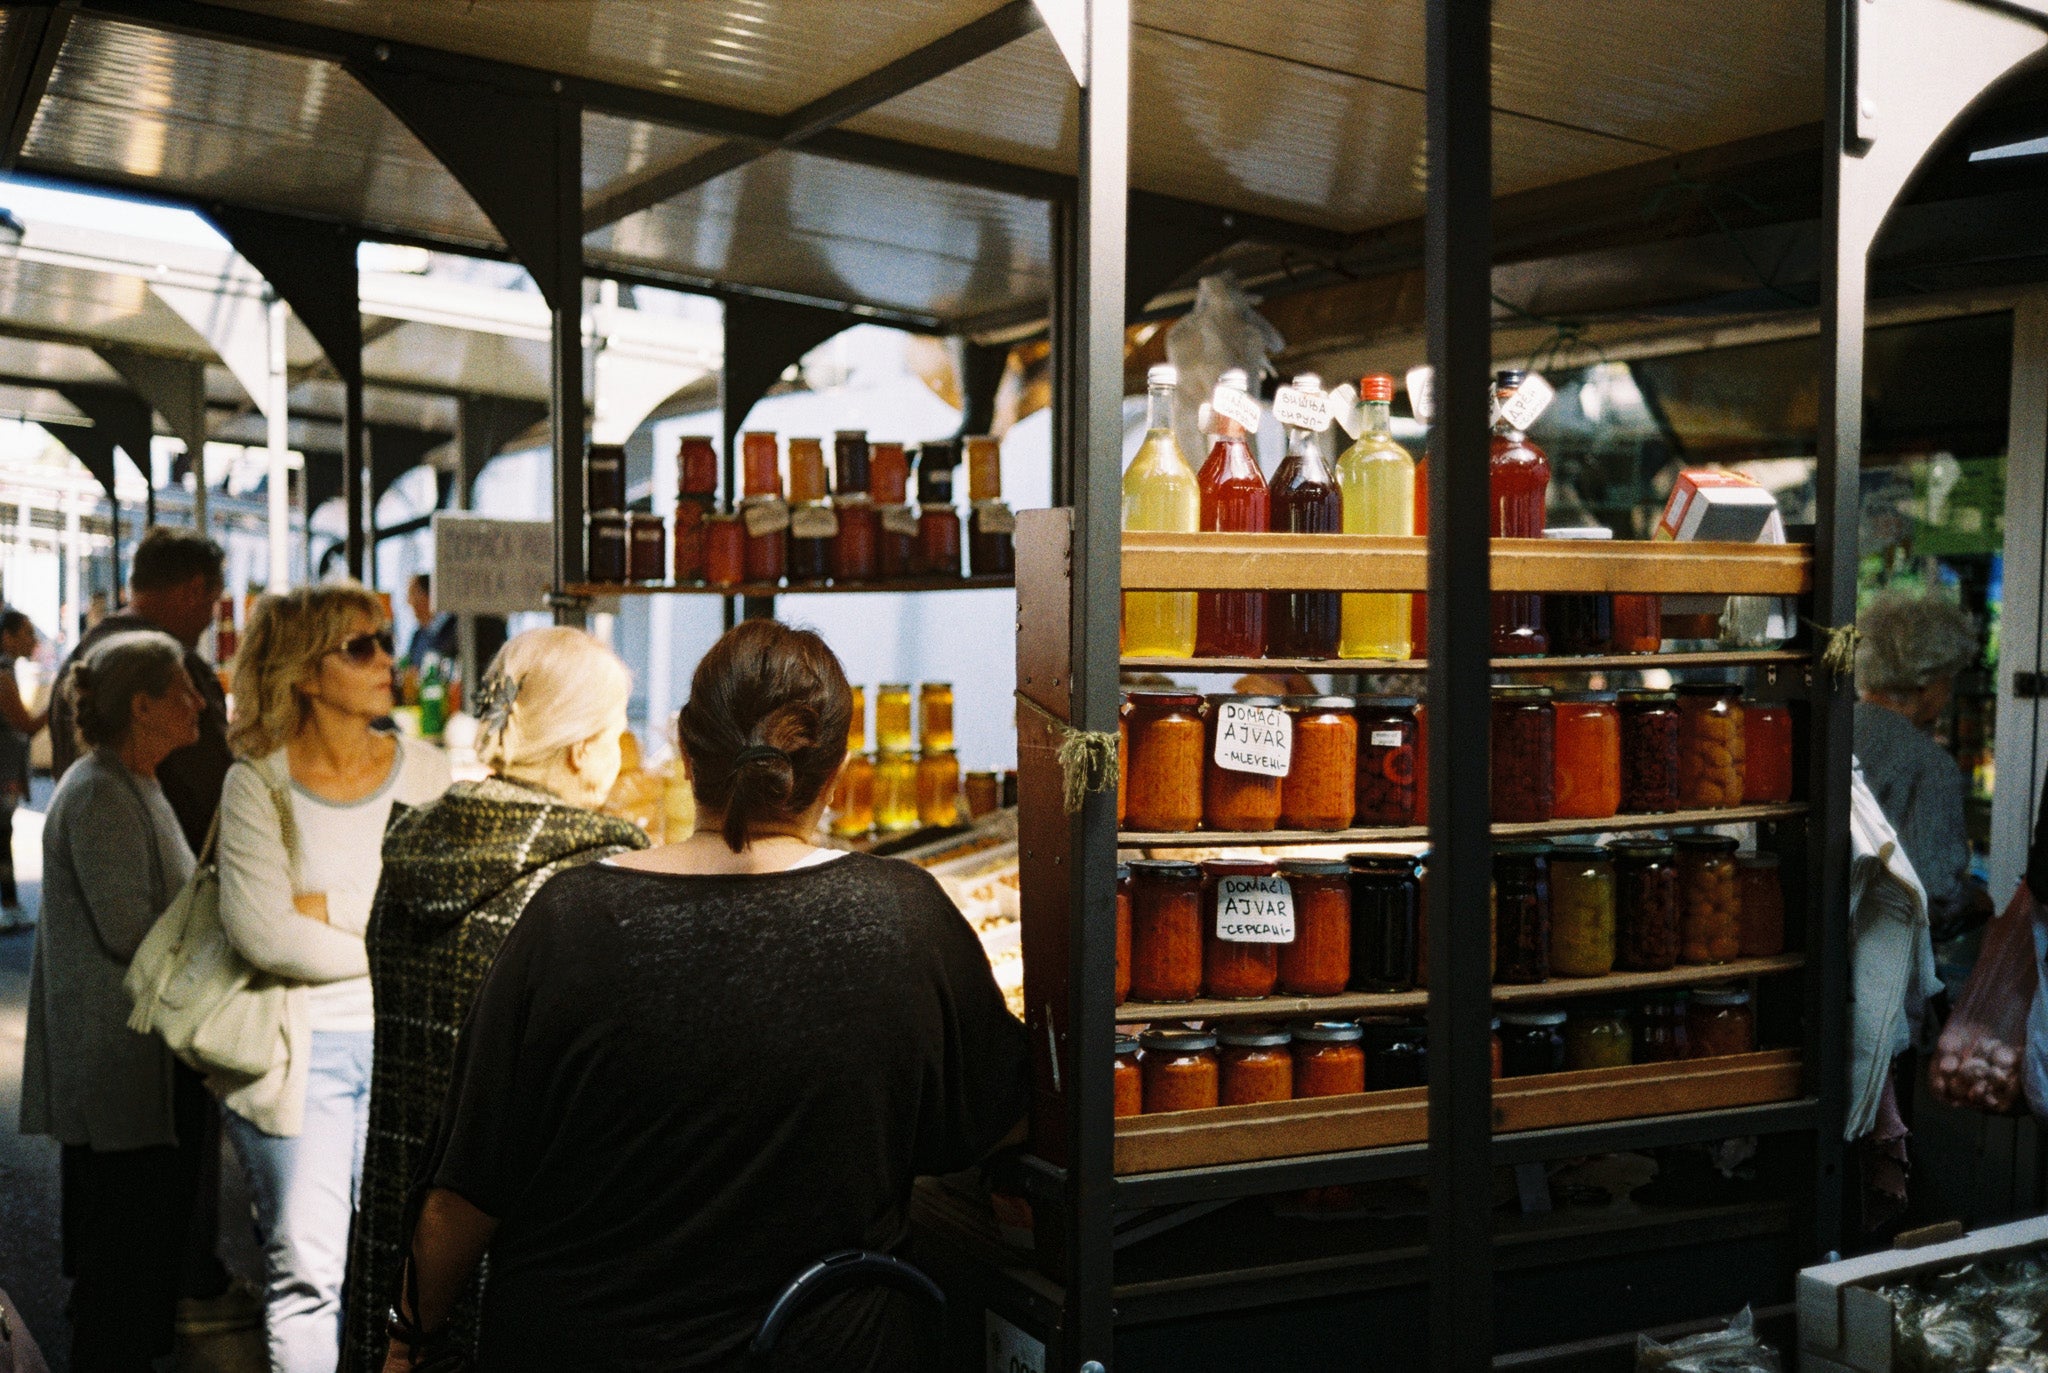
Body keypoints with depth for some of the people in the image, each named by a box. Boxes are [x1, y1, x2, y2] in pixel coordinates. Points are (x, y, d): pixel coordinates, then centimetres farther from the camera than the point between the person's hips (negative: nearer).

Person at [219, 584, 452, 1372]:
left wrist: (329, 908, -11)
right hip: (303, 1048, -2)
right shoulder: (257, 784, -3)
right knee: (305, 1269, -1)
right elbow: (263, 934, -15)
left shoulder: (425, 773, 4)